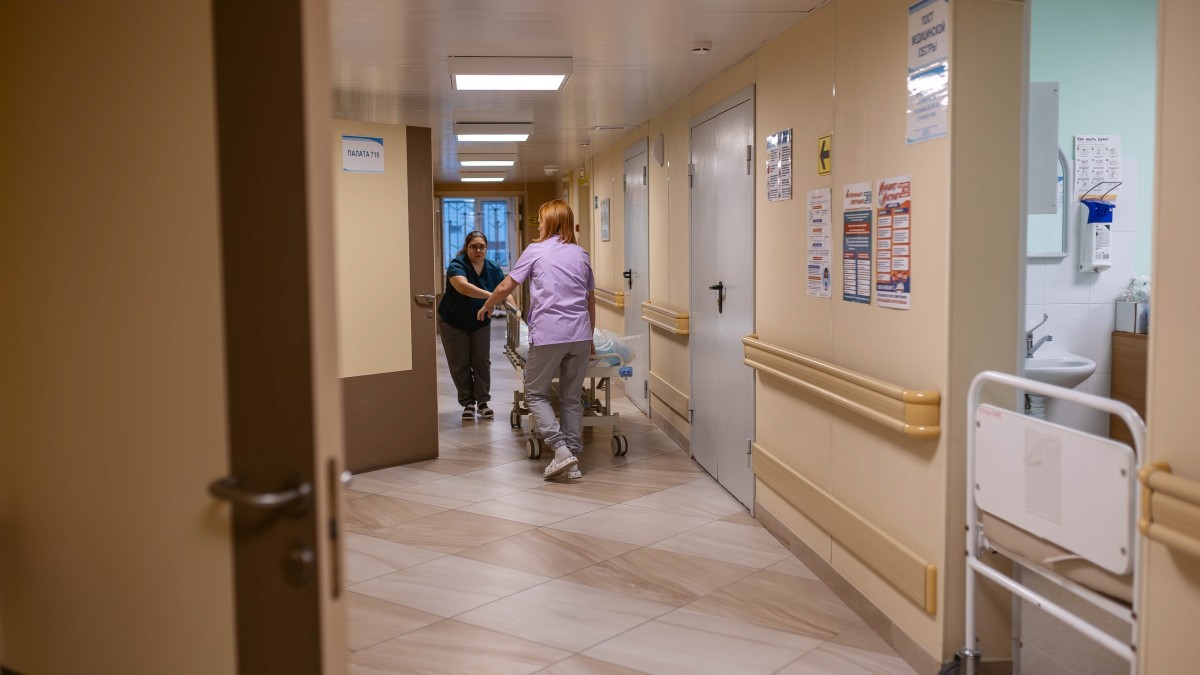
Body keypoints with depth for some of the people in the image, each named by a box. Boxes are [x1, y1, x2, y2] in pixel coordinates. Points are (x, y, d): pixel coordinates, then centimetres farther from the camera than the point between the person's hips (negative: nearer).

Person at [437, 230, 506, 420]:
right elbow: (463, 286, -44)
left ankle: (482, 402, 11)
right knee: (460, 364, 1)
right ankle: (468, 403, 12)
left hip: (480, 322, 4)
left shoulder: (493, 269, -8)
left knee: (482, 361, 2)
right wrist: (491, 296, -56)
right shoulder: (457, 265, -25)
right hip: (453, 322, -4)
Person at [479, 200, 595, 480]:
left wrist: (486, 306, 21)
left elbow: (504, 288, 2)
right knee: (571, 397, 12)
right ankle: (573, 462, 11)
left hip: (548, 335, -5)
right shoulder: (581, 254, 14)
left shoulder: (536, 250, 1)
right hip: (580, 335, 5)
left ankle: (561, 450, -7)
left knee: (536, 393, 9)